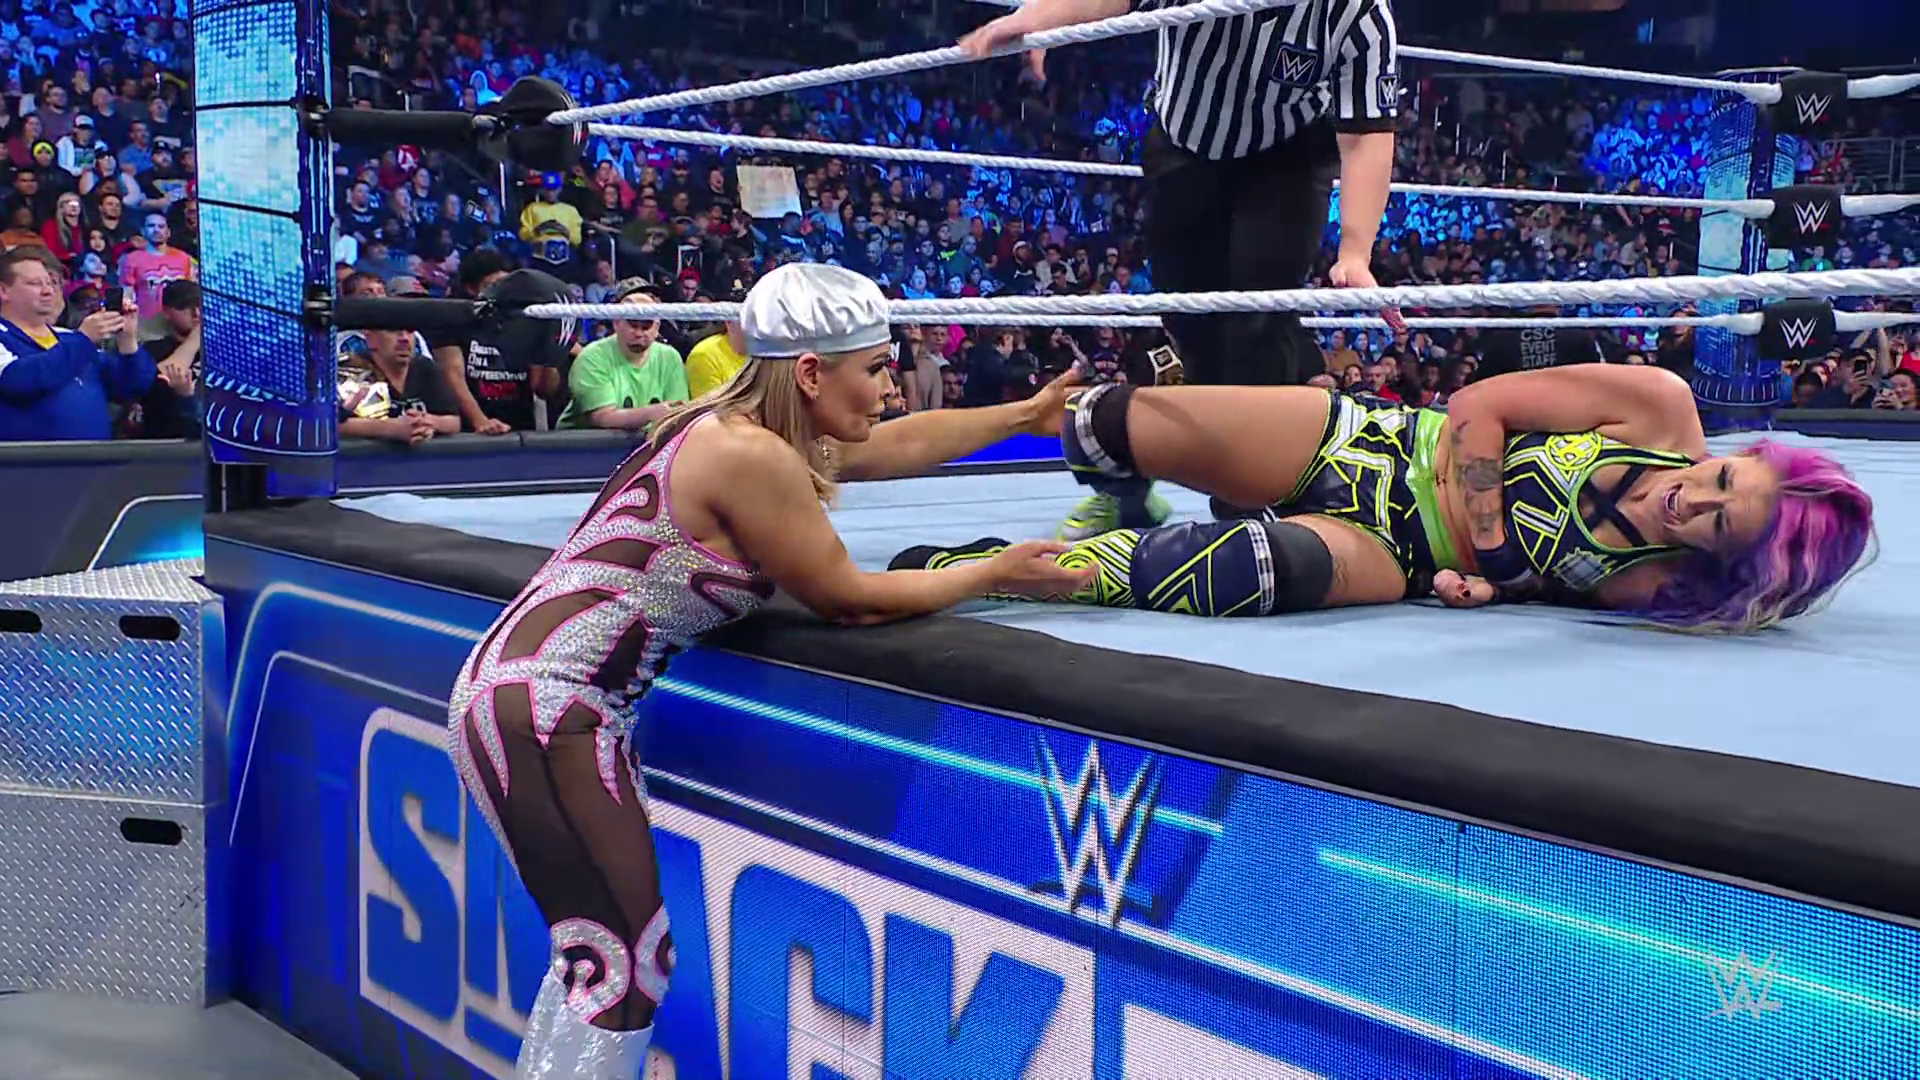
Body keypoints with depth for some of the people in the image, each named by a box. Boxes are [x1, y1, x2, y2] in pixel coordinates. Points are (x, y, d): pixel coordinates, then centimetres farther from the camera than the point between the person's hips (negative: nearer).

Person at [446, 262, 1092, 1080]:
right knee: (625, 967, -5)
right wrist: (996, 574, -1)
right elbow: (847, 599, -10)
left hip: (526, 693, 10)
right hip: (542, 710, -10)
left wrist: (1030, 414, 31)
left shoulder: (743, 425, 8)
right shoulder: (750, 456, -20)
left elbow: (904, 442, 23)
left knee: (596, 956, 19)